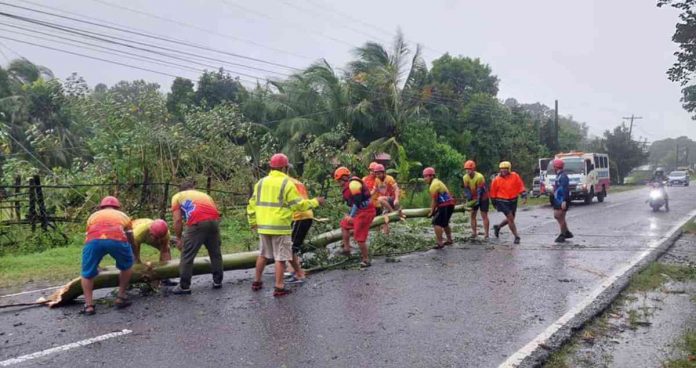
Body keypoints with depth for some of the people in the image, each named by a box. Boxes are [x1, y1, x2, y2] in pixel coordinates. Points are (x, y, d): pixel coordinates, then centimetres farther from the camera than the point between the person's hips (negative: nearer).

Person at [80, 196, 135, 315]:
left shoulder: (93, 215, 40)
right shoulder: (123, 216, 38)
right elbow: (131, 240, 44)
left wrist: (95, 264, 56)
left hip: (94, 240, 1)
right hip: (117, 239, 0)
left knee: (87, 273, 20)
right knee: (126, 266, 26)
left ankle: (88, 305, 13)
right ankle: (121, 297, 27)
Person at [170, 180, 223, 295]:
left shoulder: (177, 196, 22)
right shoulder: (204, 194, 34)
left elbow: (178, 220, 11)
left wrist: (179, 238, 20)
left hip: (198, 223, -4)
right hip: (214, 221, 4)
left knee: (187, 256, 6)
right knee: (215, 253, 20)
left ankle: (184, 286, 9)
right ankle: (217, 281, 28)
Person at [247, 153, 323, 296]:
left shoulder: (261, 182, 10)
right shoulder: (286, 183, -9)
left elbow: (252, 204, 12)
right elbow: (298, 204, -10)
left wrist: (253, 222, 21)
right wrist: (315, 202, 2)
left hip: (263, 226, 6)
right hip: (280, 227, -6)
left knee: (263, 254, 20)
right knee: (281, 257, 2)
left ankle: (257, 282, 28)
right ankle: (279, 288, 3)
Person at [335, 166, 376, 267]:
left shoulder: (353, 184, -18)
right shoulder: (349, 185, 15)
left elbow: (357, 201, -25)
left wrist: (351, 216, -23)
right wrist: (349, 214, 25)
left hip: (365, 212, -11)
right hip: (360, 211, 11)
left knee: (359, 237, -7)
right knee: (344, 224, 22)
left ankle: (366, 260, 4)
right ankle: (346, 248, 25)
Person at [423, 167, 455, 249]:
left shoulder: (434, 185, -14)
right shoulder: (437, 182, 17)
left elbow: (434, 200, -13)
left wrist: (432, 212, -4)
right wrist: (435, 209, 14)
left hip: (445, 206, -11)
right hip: (450, 204, 11)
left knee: (437, 223, -10)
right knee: (444, 223, 25)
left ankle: (440, 243, -13)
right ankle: (449, 240, 36)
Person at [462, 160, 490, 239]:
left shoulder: (479, 177, -27)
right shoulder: (465, 177, -9)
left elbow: (480, 190, -25)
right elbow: (466, 189, -6)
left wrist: (478, 200, -28)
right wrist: (469, 199, -15)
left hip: (483, 198, -6)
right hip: (474, 198, 6)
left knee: (484, 215, -5)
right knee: (472, 215, 2)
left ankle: (486, 234, -3)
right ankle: (474, 233, 7)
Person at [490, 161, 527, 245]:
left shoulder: (515, 176, -5)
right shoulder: (496, 180, -7)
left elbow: (521, 186, 0)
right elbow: (493, 192, 4)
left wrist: (524, 196, -8)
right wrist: (495, 203, 9)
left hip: (513, 201, 3)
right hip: (502, 201, -3)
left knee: (510, 219, 13)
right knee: (510, 218, -12)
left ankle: (497, 227, 39)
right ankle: (516, 236, -3)